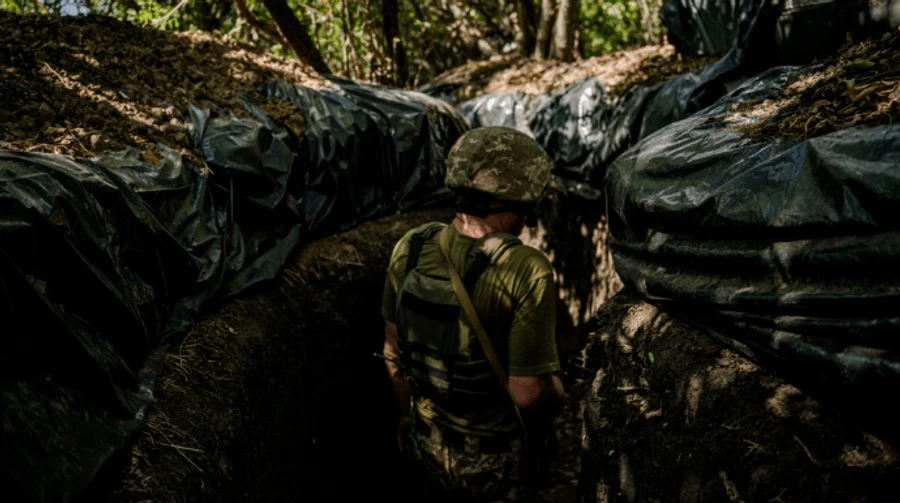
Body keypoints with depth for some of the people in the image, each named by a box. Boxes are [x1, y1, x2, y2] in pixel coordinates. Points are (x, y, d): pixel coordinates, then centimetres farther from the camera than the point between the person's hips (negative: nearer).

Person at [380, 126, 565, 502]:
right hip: (492, 458, -4)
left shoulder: (410, 249, -13)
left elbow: (393, 349, -2)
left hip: (427, 440, 4)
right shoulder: (527, 273, -29)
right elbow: (529, 392, -26)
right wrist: (557, 397, -3)